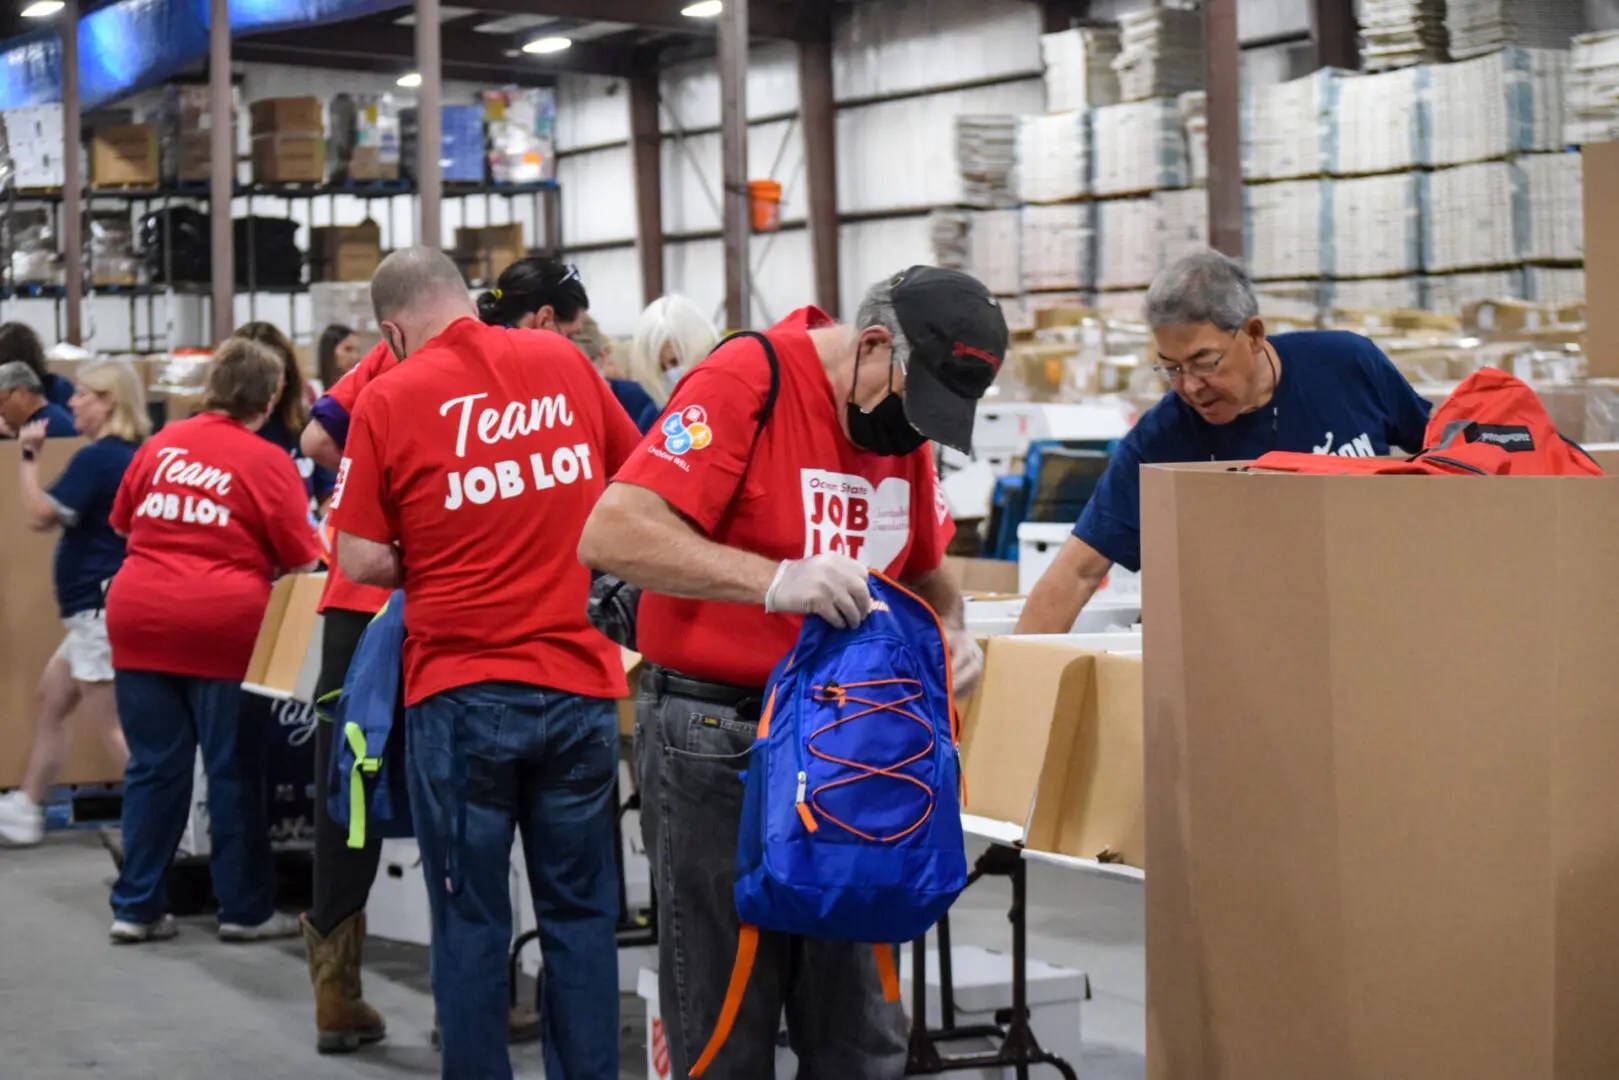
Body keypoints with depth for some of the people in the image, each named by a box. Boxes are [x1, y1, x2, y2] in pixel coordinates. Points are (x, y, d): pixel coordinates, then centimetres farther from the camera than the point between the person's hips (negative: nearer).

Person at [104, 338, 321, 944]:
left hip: (140, 619, 4)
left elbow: (123, 523, 22)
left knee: (154, 767, 11)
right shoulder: (268, 463, -4)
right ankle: (245, 910, 13)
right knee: (235, 771, 6)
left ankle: (135, 907, 14)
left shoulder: (161, 445, 9)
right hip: (222, 625, -4)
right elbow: (301, 561, 0)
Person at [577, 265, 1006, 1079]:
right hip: (716, 739, -6)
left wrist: (948, 632, -1)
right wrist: (774, 580, -34)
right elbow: (612, 534, -24)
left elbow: (927, 571, 21)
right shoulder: (744, 382, -15)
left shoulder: (902, 424, 6)